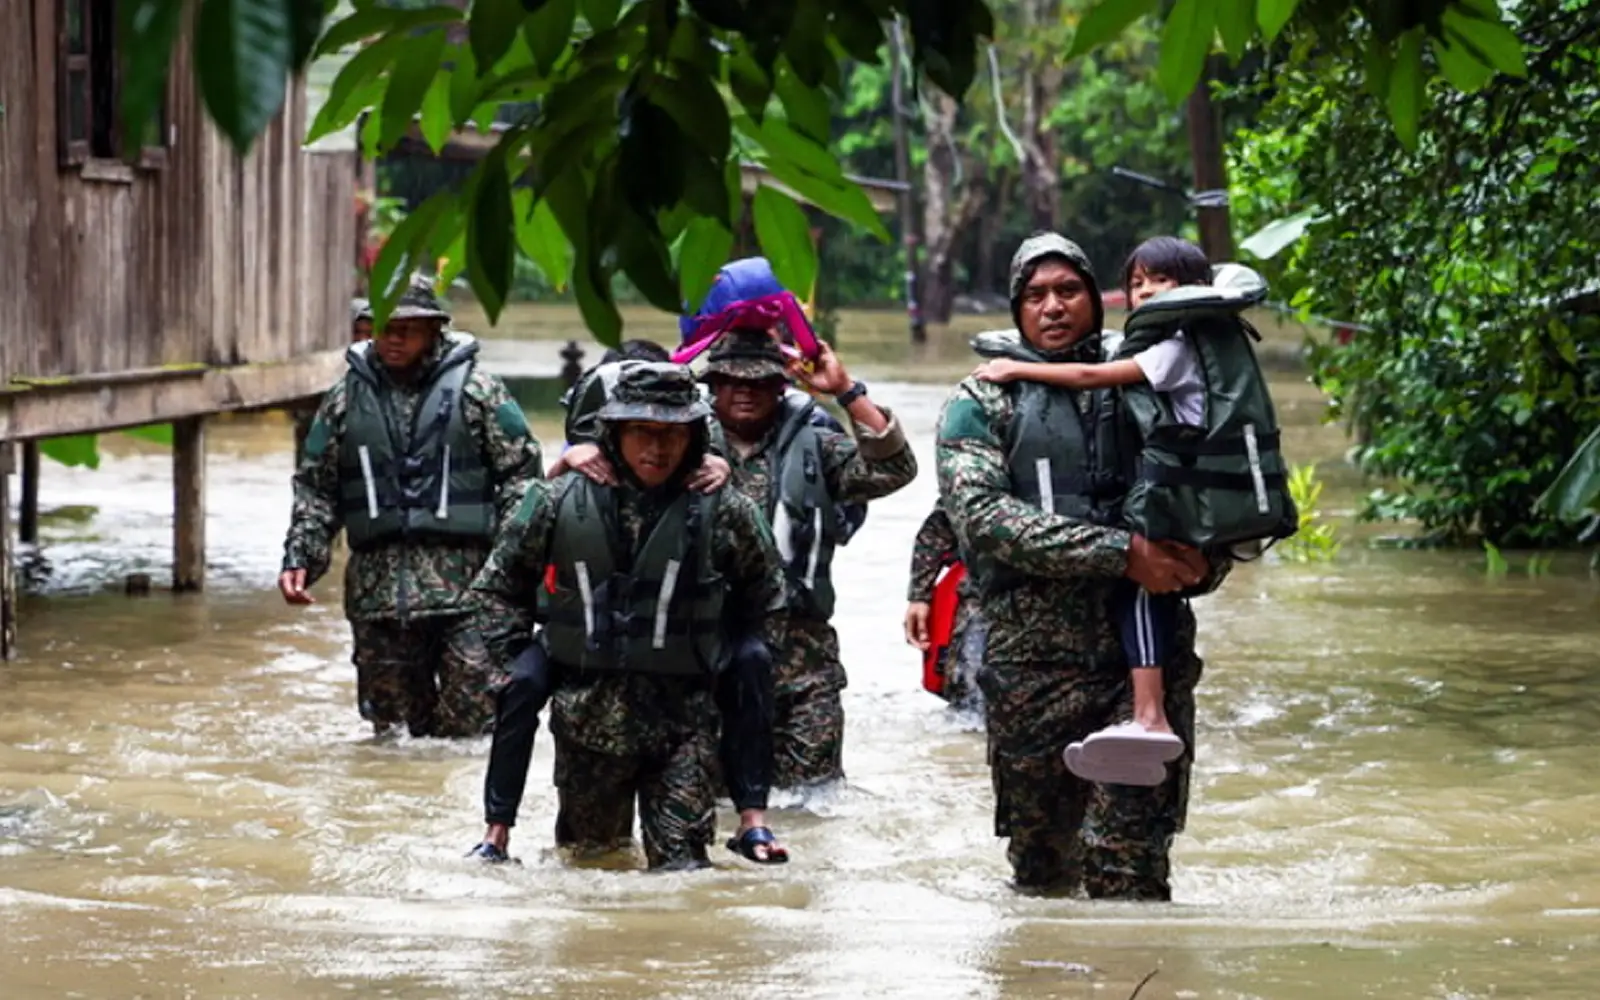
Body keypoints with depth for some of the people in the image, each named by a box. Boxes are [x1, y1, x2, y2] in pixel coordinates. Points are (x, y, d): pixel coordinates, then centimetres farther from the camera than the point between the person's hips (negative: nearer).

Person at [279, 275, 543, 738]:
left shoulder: (478, 391, 4)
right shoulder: (345, 399, 13)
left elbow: (521, 473, 2)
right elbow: (315, 487, 16)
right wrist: (300, 559, 4)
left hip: (465, 580, -3)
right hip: (378, 583, 3)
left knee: (473, 721, -9)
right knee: (392, 722, 6)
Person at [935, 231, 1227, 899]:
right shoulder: (983, 402, 7)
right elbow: (981, 515, -10)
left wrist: (1203, 563, -3)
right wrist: (1120, 553, -17)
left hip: (1148, 651, 1)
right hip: (1035, 660, -1)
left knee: (1129, 855, -10)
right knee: (1043, 858, 7)